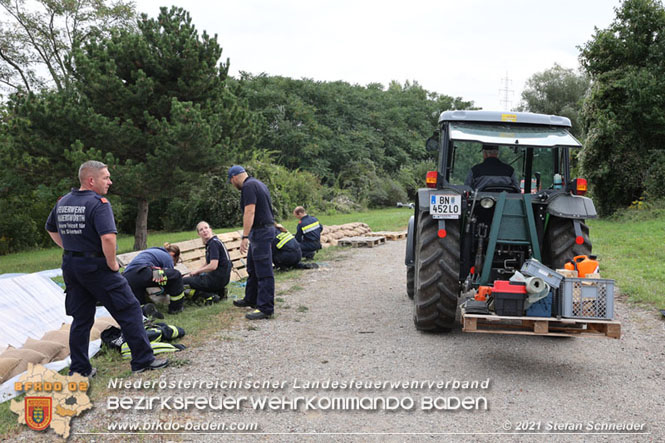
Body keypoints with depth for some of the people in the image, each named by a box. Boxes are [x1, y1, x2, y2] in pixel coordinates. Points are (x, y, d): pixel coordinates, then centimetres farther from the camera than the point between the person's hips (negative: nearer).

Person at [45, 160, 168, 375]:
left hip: (70, 267, 8)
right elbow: (108, 238, -28)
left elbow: (51, 230, 23)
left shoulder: (63, 202, 9)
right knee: (129, 311, 2)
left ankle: (79, 368, 20)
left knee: (81, 318, 16)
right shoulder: (99, 203, -16)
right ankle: (143, 360, 6)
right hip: (96, 267, -8)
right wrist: (113, 264, -15)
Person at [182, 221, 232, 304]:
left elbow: (213, 266, -23)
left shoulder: (214, 243, -16)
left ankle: (210, 296, -11)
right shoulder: (209, 243, 14)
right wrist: (196, 271, 10)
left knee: (184, 282, -5)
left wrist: (197, 271, -9)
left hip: (218, 278, -10)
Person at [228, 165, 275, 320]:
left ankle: (266, 308, -7)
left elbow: (250, 212, -23)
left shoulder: (248, 186, -14)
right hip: (263, 229, 11)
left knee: (264, 271, -9)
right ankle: (251, 299, 35)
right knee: (252, 268, 22)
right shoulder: (258, 184, 18)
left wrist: (245, 237, -25)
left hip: (261, 231, -11)